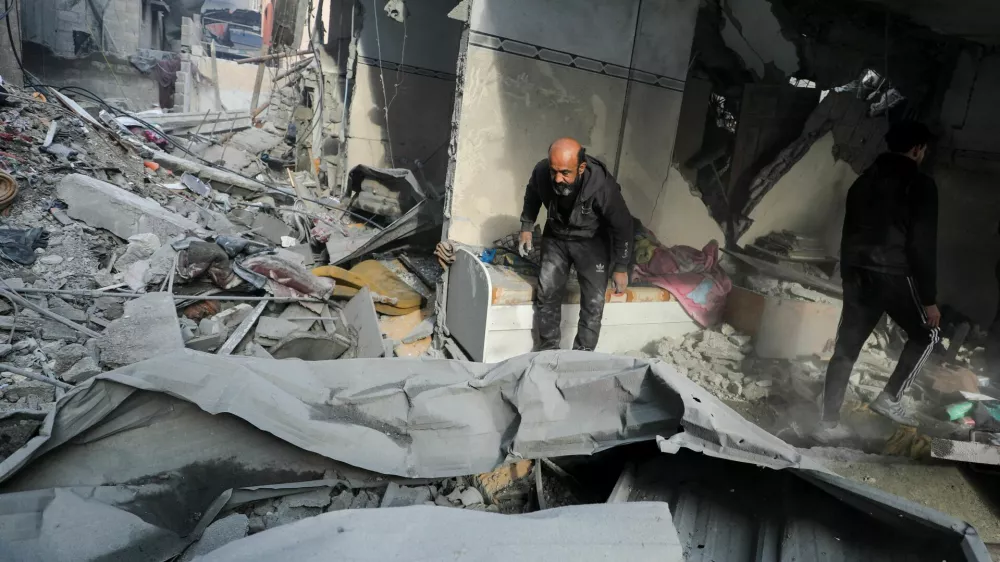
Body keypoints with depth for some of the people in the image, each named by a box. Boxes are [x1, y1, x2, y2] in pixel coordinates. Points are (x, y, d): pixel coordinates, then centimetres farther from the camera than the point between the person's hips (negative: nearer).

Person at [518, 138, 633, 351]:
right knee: (547, 294, 2)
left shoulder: (602, 186, -36)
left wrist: (621, 268, -13)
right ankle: (548, 352, 18)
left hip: (592, 242, -3)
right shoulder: (541, 172, -27)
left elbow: (622, 226, -20)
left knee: (593, 303, -8)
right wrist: (526, 227, 5)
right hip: (555, 238, 3)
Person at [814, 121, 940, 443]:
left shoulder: (863, 181, 15)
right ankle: (890, 398, 11)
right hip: (895, 277, -6)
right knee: (926, 334, 19)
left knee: (846, 349, 8)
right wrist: (930, 299, -7)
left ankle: (829, 424, 10)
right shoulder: (920, 186, -5)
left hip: (858, 276, 6)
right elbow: (923, 246, -11)